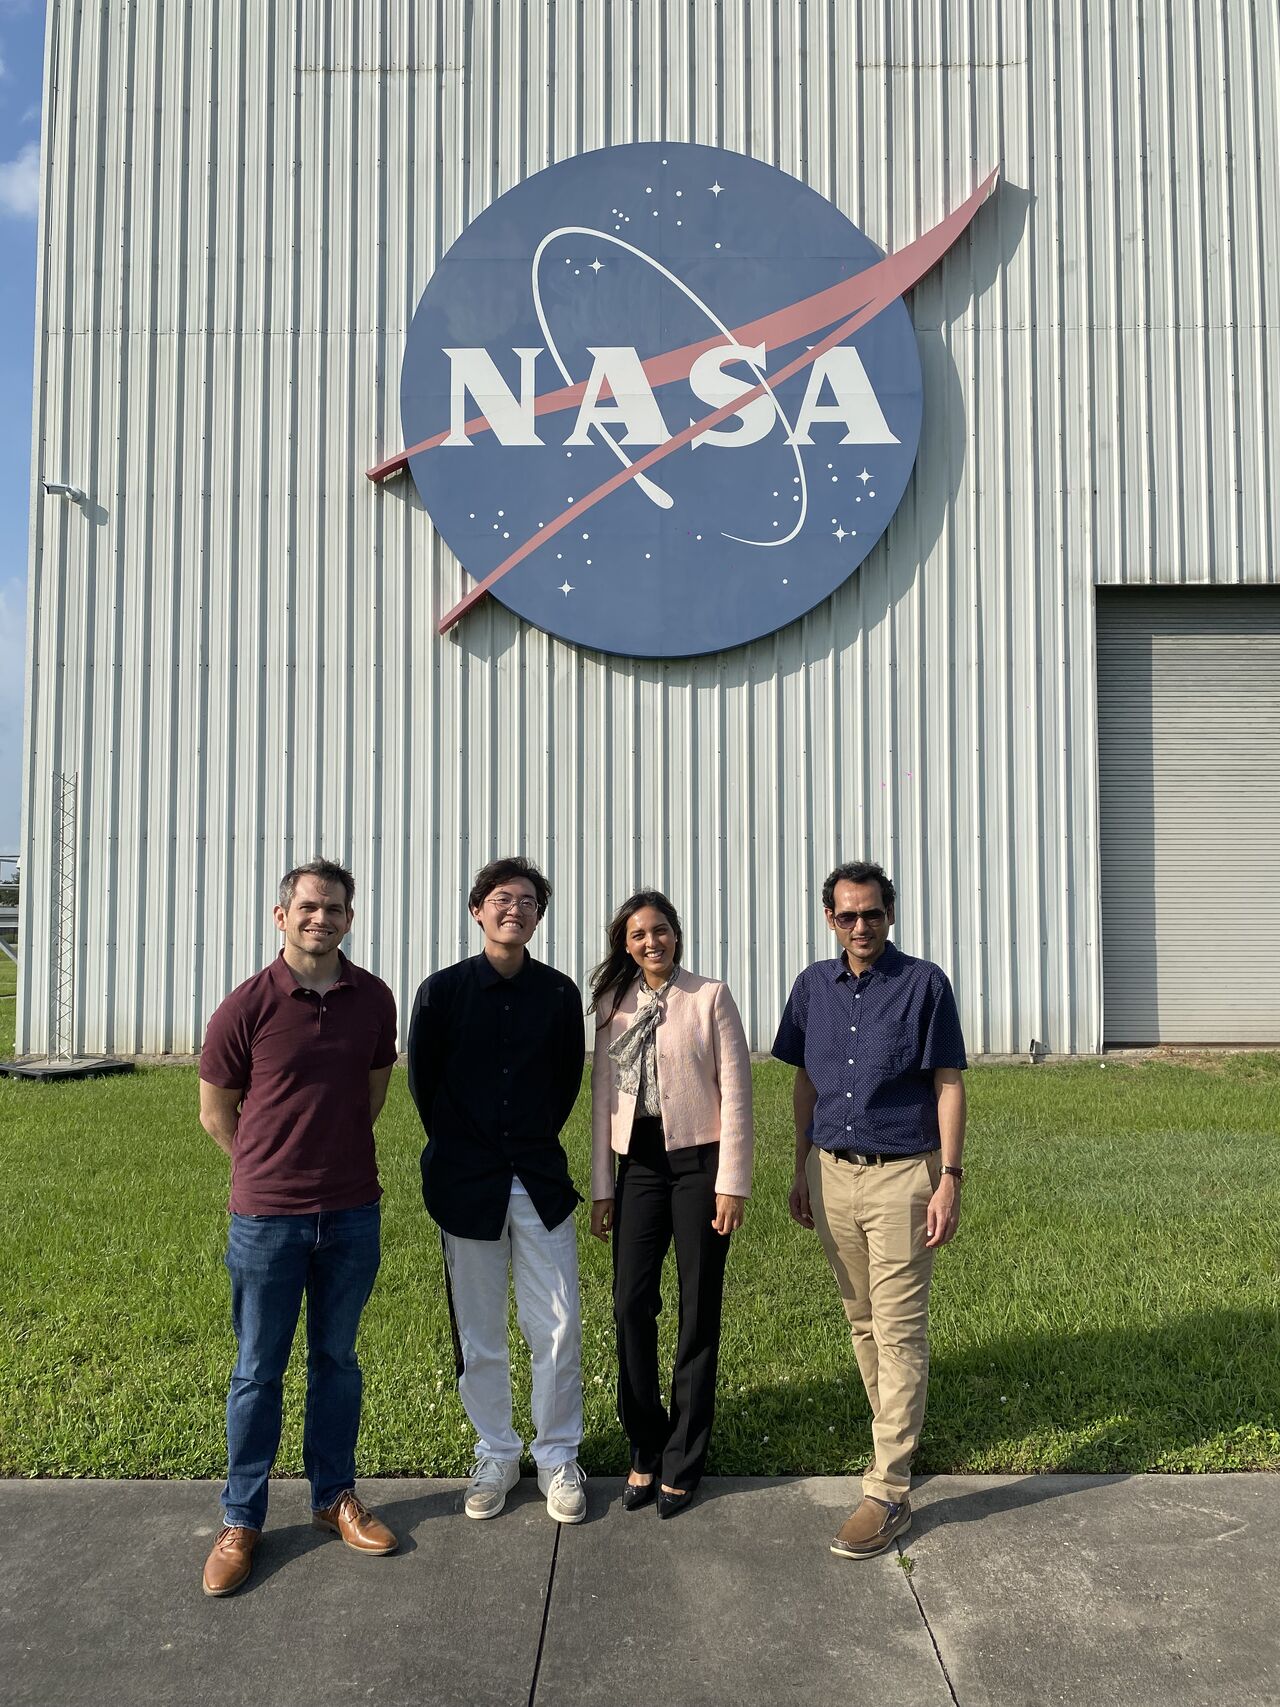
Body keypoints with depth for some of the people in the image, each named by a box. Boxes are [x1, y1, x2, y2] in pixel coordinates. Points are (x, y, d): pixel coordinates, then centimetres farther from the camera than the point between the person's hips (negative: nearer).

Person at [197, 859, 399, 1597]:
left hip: (352, 1212, 3)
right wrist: (272, 1167, 6)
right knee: (259, 1371, 9)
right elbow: (216, 1111, 1)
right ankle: (242, 1519, 24)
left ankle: (336, 1495, 32)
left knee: (337, 1359, 16)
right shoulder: (248, 1006, -11)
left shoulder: (374, 999, -2)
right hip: (267, 1216, -2)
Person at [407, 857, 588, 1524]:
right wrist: (462, 1150, 9)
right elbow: (422, 1082, 5)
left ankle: (558, 1457, 20)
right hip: (467, 1185, 0)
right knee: (478, 1337, 10)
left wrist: (534, 1144, 10)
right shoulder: (443, 990, -3)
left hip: (541, 1180, 1)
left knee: (558, 1330, 1)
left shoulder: (559, 993, 0)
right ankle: (495, 1455, 27)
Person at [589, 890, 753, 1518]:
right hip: (639, 1163, 3)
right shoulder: (614, 1006, 8)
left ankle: (681, 1462, 17)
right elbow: (602, 1098, 9)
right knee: (631, 1305, 0)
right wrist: (601, 1188, 7)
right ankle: (645, 1449, 18)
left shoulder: (710, 997, -2)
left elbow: (735, 1092, -5)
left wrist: (731, 1184, -9)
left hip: (698, 1160, -3)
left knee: (698, 1312, 4)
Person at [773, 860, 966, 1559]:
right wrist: (802, 1173, 13)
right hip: (832, 1173, 5)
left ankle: (888, 1492, 3)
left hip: (902, 1175, -5)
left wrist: (949, 1180, -12)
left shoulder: (924, 983, -6)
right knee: (862, 1321, 16)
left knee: (898, 1331, -2)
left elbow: (948, 1085, -6)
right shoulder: (813, 987, 7)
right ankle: (895, 1439, 34)